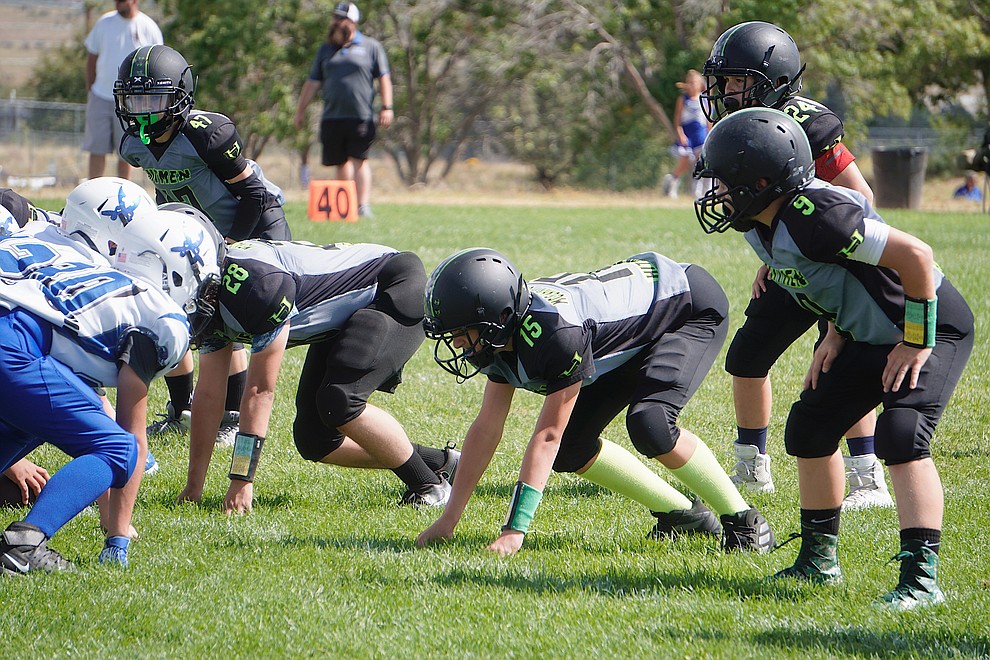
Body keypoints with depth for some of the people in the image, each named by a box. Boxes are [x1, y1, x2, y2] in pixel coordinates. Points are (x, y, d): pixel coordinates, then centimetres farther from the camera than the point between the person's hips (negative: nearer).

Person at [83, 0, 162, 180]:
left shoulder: (149, 28, -1)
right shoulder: (104, 23, 4)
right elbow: (91, 58, 11)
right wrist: (90, 91, 6)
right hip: (101, 97, 1)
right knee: (97, 149, -3)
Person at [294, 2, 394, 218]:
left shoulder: (371, 47, 7)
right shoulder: (326, 50, 17)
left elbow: (384, 78, 6)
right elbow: (312, 82, 20)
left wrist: (386, 107, -3)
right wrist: (301, 110, 18)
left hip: (361, 117, -4)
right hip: (332, 117, 4)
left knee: (359, 160, -10)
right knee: (341, 162, 6)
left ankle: (363, 205, -14)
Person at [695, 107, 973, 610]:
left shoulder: (814, 216, -32)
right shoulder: (765, 225, -3)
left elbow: (914, 255, -32)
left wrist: (917, 341, -24)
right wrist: (836, 334, 5)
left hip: (932, 325, -10)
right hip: (872, 334, 10)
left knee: (900, 435, -24)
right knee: (810, 427, 10)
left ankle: (921, 576, -25)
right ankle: (819, 560, 23)